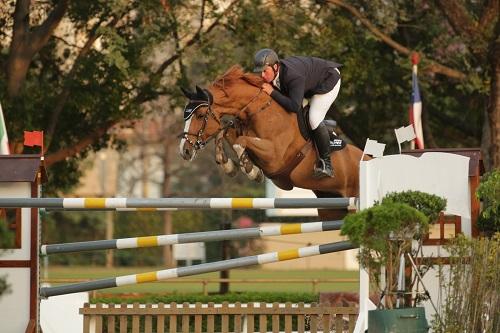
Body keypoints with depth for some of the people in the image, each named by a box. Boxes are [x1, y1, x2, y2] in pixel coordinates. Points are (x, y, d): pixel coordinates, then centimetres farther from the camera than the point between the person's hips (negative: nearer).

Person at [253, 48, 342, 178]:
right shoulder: (270, 74, -18)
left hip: (329, 80, -9)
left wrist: (272, 92, -43)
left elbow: (294, 106, -47)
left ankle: (326, 164, -13)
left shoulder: (293, 76, -44)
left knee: (314, 119, -20)